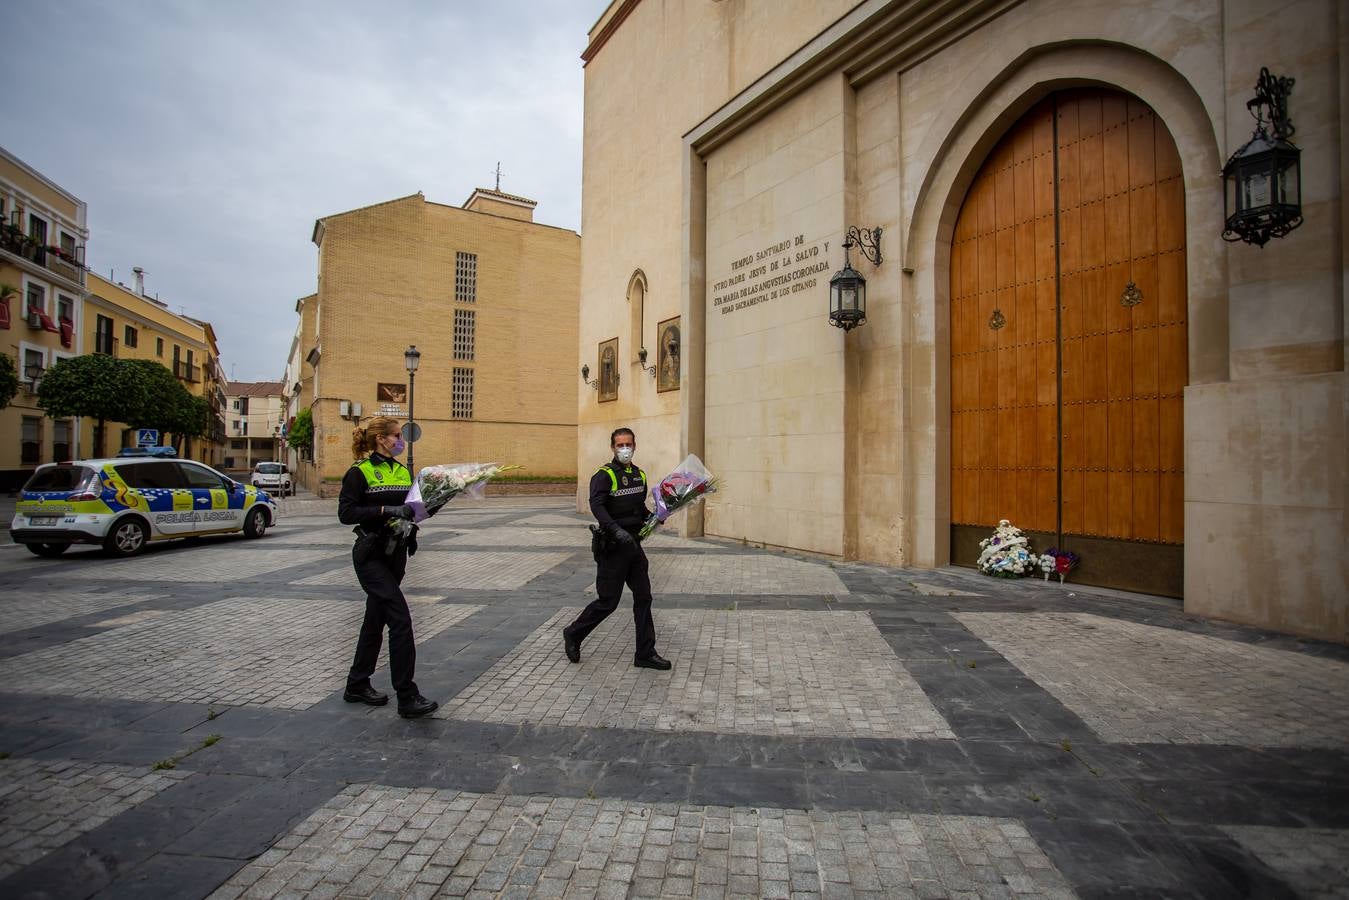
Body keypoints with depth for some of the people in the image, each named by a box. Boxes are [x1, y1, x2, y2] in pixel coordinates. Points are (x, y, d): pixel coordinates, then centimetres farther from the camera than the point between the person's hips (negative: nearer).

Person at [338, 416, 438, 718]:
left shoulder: (403, 471, 12)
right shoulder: (360, 472, -9)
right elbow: (346, 513, -17)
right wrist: (385, 510, -26)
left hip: (395, 553, 7)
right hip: (371, 555, -7)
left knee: (376, 618, 15)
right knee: (400, 617, -13)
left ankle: (357, 686, 30)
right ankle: (407, 698, -8)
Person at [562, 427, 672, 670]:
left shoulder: (639, 475, 12)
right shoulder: (604, 475, -11)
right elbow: (596, 506, -26)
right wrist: (616, 530, -38)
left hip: (634, 544, 7)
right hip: (613, 547, -7)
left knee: (643, 597, 7)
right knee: (608, 601, 1)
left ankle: (645, 653, 17)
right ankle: (573, 634, 24)